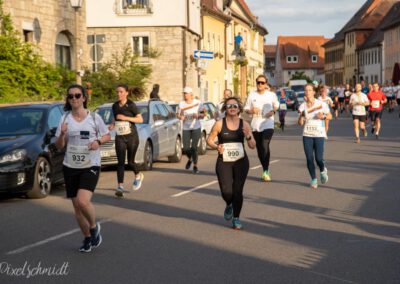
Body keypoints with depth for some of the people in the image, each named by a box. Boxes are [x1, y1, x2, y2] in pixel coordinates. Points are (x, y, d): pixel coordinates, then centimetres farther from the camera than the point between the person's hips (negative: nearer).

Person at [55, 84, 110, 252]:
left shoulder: (94, 117, -2)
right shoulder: (65, 119, 3)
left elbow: (107, 136, 8)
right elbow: (59, 146, 4)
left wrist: (98, 141, -13)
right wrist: (62, 134, -16)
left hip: (90, 166, -3)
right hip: (70, 167, 3)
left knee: (83, 201, -22)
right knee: (76, 206, 8)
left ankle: (94, 227, 7)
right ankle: (87, 238, 27)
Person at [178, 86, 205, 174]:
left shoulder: (198, 103, -3)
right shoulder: (181, 104, 0)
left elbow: (203, 115, 3)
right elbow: (179, 114, 7)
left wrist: (198, 115, -18)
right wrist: (181, 117, -16)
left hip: (196, 128, -2)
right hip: (186, 128, 2)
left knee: (194, 147, -8)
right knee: (186, 148, -2)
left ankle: (195, 166, 6)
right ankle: (190, 159, 32)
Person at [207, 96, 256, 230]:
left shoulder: (244, 124, 1)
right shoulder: (219, 124, -4)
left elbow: (253, 146, 3)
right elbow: (209, 140, 5)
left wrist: (248, 136, -18)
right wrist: (216, 147, -15)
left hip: (241, 161, 1)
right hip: (224, 162, -1)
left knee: (238, 190, -4)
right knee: (226, 191, -10)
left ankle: (236, 218, 16)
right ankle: (229, 205, 28)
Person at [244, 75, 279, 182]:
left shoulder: (272, 95, 2)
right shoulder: (252, 95, 6)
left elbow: (276, 106, 17)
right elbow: (246, 109, 9)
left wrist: (273, 111, -5)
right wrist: (251, 110, -13)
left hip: (268, 125, -3)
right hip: (256, 125, 3)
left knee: (265, 146, -22)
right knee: (259, 148, 9)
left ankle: (266, 171, -16)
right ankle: (265, 170, 24)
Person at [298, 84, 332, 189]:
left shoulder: (321, 104, -2)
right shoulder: (303, 106, 5)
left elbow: (330, 116, 8)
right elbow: (300, 123, 3)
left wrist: (323, 116, -12)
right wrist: (302, 115, -16)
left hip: (319, 134, -2)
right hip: (307, 135, 2)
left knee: (319, 158, -8)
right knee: (309, 158, -2)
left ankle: (323, 171, 26)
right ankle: (313, 179, 14)